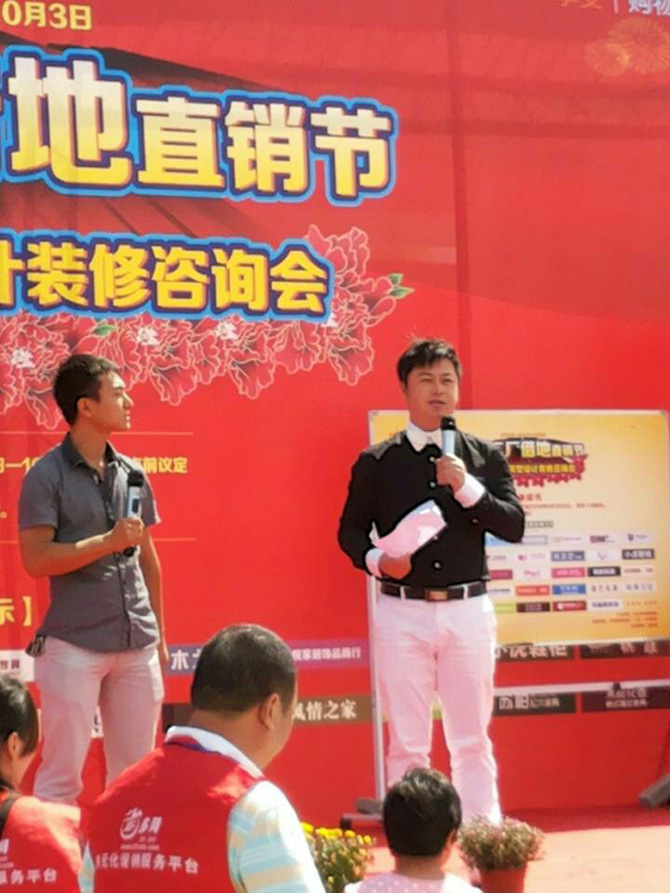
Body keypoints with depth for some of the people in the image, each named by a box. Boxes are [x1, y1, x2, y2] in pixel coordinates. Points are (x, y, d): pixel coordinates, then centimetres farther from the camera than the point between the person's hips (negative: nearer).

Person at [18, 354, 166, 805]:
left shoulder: (131, 472, 11)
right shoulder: (47, 475, -5)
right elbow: (36, 559, -12)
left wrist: (159, 634, 16)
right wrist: (108, 542, -17)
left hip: (138, 645, 5)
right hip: (74, 645, -5)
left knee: (136, 769, 9)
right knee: (62, 773, 0)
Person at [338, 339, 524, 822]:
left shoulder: (484, 456, 7)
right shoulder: (376, 461, 4)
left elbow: (514, 526, 0)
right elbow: (351, 530, 8)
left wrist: (467, 488, -13)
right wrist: (377, 560, -12)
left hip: (468, 608, 1)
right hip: (401, 612, -1)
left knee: (473, 739, 6)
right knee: (407, 741, 4)